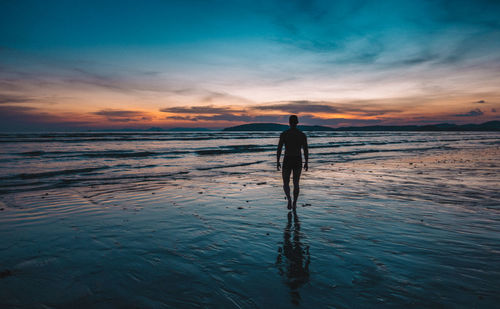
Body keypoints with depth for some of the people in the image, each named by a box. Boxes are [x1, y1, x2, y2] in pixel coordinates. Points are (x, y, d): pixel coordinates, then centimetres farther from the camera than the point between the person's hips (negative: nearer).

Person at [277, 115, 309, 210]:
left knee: (286, 183, 10)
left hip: (287, 161, -2)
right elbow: (306, 150, -2)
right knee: (296, 183, 16)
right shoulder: (302, 135, -2)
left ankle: (289, 199, -17)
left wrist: (277, 162, 2)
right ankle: (294, 204, 18)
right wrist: (306, 163, 7)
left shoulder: (283, 134, -6)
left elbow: (279, 149, -7)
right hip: (298, 161, 2)